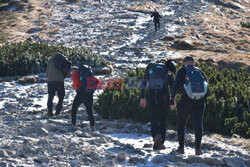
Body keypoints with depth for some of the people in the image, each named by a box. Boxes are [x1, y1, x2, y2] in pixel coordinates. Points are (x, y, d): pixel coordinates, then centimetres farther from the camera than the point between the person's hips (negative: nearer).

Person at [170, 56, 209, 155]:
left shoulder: (182, 71, 5)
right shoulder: (200, 72, 16)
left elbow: (176, 86, -4)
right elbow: (207, 89, 15)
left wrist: (172, 100, 4)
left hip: (185, 100, -2)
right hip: (199, 102, 2)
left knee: (181, 124, 14)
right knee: (198, 125, 2)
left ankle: (181, 147, 9)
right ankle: (198, 148, -10)